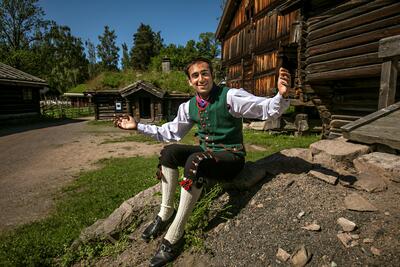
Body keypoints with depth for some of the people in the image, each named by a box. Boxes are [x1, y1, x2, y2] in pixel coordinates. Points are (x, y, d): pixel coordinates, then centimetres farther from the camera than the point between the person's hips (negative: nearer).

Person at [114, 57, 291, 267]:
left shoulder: (230, 96, -13)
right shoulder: (189, 106, 4)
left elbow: (268, 110, -17)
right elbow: (171, 132, 14)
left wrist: (281, 95, -39)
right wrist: (138, 126, 10)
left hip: (231, 157, -6)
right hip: (206, 153, 6)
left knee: (195, 161, -34)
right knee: (169, 151, -13)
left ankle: (173, 237, -23)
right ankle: (165, 213, -8)